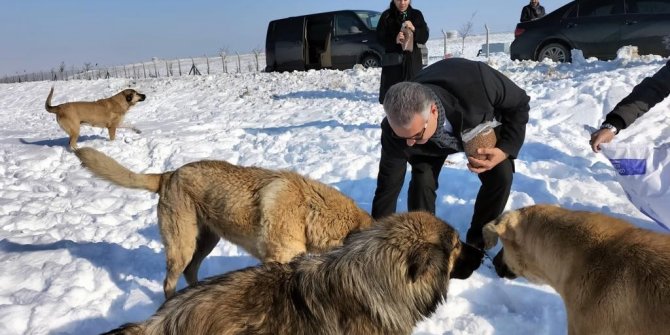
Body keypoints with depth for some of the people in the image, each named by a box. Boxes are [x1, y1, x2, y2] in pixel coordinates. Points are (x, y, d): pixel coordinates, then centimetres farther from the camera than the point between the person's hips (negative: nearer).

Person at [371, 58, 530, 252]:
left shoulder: (475, 82, -46)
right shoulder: (396, 129, -40)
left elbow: (519, 104, -24)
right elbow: (388, 186, -28)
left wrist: (505, 149, -36)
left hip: (482, 126, 0)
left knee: (500, 176, -14)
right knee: (422, 181, -20)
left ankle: (477, 245, 6)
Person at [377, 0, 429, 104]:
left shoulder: (416, 15, 8)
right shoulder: (387, 15, 3)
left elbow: (424, 37, 3)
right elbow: (380, 37, -2)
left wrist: (414, 29, -17)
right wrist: (394, 40, -20)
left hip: (412, 59, 1)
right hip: (393, 59, -1)